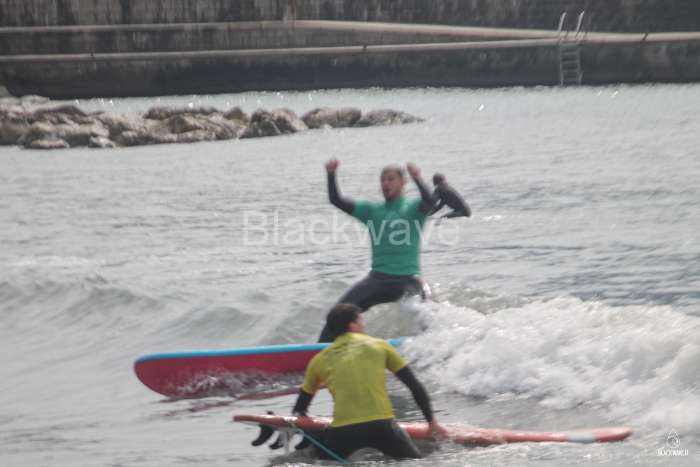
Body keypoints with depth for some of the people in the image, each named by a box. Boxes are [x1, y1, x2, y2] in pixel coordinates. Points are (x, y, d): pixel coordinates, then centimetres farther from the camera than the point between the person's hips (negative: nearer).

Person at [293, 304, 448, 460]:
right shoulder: (379, 346, 13)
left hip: (342, 431, 0)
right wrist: (432, 421, 22)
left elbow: (299, 409, 21)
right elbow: (415, 387, 15)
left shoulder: (319, 360, 15)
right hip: (382, 426, 0)